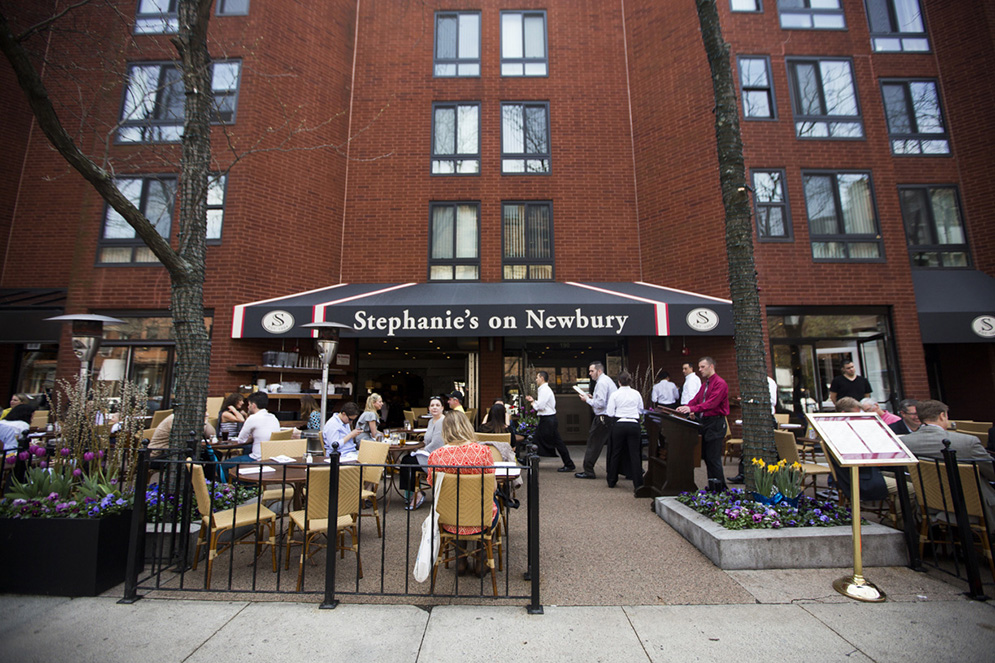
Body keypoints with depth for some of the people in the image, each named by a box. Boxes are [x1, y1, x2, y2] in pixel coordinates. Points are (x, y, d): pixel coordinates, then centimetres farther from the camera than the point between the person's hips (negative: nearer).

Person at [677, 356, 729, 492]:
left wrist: (692, 408, -33)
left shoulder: (719, 383, -12)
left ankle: (718, 489, 4)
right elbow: (696, 399, 11)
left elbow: (711, 403, -23)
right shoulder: (705, 384, 18)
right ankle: (712, 487, 23)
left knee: (713, 458, -6)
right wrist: (685, 408, -7)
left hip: (715, 423, -9)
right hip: (705, 422, 9)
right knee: (706, 456, 13)